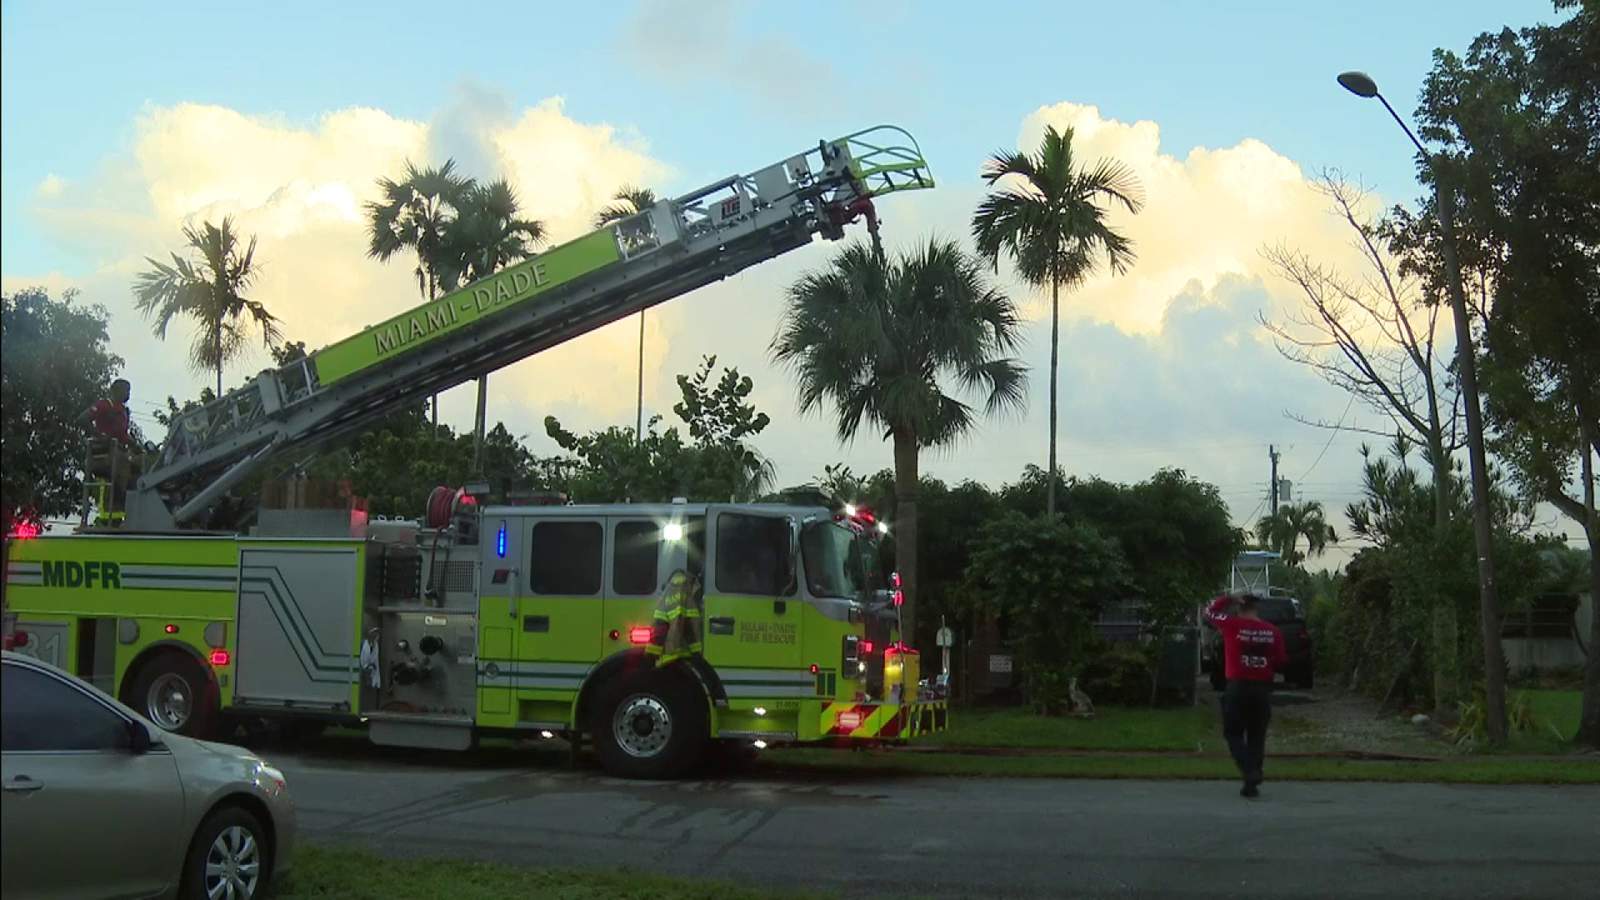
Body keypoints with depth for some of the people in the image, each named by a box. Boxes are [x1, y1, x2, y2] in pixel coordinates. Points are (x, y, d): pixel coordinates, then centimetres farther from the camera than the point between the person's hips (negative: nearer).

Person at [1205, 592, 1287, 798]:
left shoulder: (1232, 625, -7)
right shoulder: (1273, 631, 1)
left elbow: (1210, 611, 7)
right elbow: (1280, 661, 7)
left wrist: (1227, 599, 15)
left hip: (1238, 687, -3)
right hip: (1262, 689, 3)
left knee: (1233, 734, 7)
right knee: (1257, 737, 11)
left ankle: (1250, 772, -14)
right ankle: (1252, 784, 11)